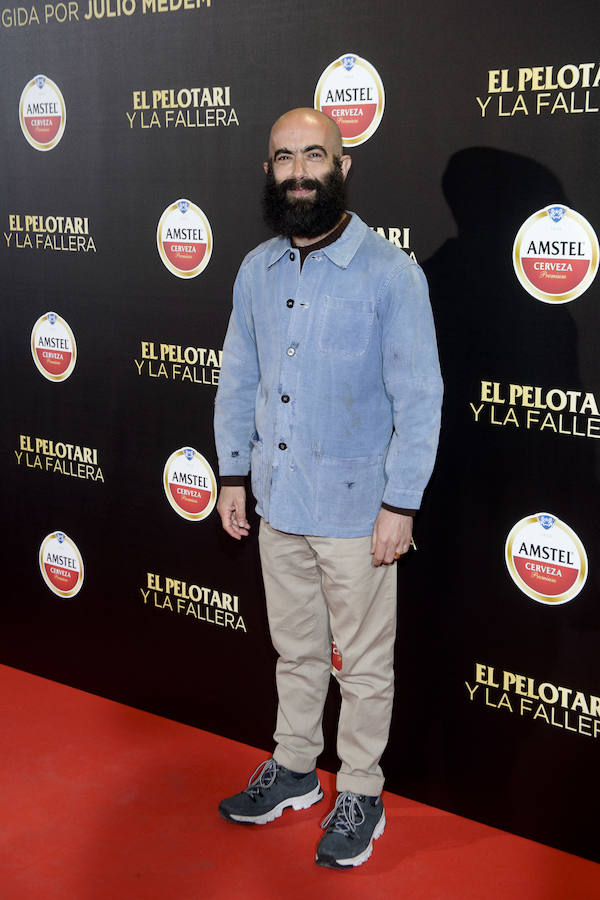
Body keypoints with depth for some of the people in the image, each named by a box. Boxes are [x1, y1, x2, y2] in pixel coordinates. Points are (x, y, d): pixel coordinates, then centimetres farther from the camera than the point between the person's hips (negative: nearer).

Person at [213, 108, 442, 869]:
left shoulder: (391, 273, -13)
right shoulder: (255, 271, 5)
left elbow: (419, 397, -13)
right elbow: (238, 378, 12)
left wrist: (400, 505, -15)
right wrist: (231, 476, 9)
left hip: (354, 509, -5)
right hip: (277, 503, 5)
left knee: (364, 663, 10)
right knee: (295, 650, 20)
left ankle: (360, 795, 27)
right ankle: (293, 769, 38)